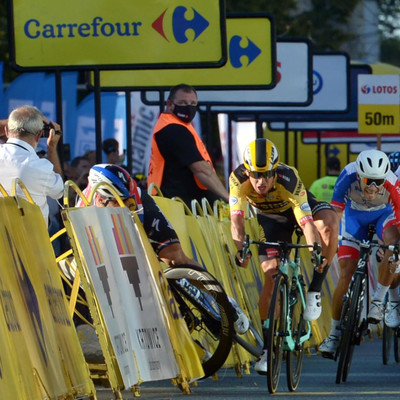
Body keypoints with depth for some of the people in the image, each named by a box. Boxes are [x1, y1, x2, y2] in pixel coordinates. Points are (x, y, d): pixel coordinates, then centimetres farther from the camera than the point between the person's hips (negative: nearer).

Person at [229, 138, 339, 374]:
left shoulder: (288, 180, -39)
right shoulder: (239, 179, -33)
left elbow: (306, 221, -45)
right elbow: (236, 217, -39)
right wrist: (241, 247, -55)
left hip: (298, 206, -2)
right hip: (271, 217, 2)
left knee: (330, 222, -35)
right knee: (272, 275, -12)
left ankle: (315, 290, -21)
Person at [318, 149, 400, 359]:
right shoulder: (348, 176, -34)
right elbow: (336, 210, -28)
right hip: (355, 215, 1)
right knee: (346, 273, -9)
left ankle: (378, 300, -20)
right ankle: (334, 333, 4)